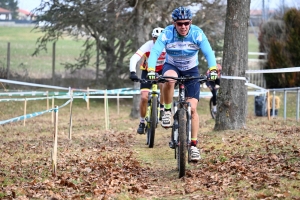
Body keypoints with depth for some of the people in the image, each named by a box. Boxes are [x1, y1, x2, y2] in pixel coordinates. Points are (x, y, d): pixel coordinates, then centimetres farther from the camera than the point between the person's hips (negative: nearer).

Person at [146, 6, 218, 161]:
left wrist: (213, 70, -49)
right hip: (171, 66, -1)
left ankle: (193, 145, 1)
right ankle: (167, 111, -17)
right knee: (169, 79, -39)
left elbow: (208, 53, -32)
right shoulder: (167, 34, -24)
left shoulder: (197, 34, -23)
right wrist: (151, 70, -51)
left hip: (191, 70, 1)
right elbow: (155, 52, -34)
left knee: (192, 108, -9)